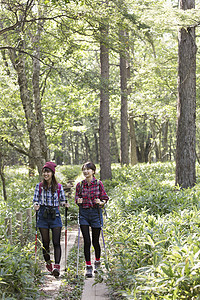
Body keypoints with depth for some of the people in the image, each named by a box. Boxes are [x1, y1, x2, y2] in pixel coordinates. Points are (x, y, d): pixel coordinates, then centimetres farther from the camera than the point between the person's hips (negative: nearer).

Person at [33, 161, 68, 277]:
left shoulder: (59, 187, 5)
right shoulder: (39, 186, 6)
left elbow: (62, 200, 12)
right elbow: (35, 200, 7)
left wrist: (64, 204, -10)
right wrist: (36, 205, -15)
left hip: (55, 215, -1)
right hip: (43, 216, 1)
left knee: (56, 242, -10)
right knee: (46, 242, 6)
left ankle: (57, 266, -15)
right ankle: (48, 264, 23)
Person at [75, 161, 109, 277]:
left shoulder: (99, 184, -2)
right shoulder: (80, 185, 3)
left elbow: (105, 198, 2)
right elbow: (77, 198, 11)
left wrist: (101, 202, -19)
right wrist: (78, 201, -12)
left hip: (96, 212, -1)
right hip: (84, 213, 1)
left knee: (95, 241, 8)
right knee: (87, 241, -5)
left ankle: (97, 261, 34)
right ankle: (88, 266, 4)